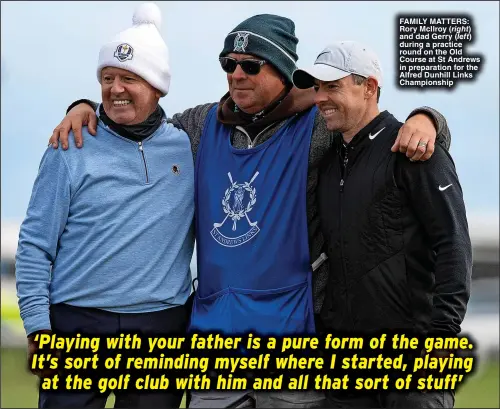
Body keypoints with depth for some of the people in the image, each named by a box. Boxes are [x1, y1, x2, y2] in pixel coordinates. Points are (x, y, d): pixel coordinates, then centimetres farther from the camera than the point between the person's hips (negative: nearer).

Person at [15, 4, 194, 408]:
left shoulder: (189, 149, 8)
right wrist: (38, 328, -7)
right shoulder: (72, 150, 1)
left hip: (163, 329, 2)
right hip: (77, 327, -2)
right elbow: (36, 246, 0)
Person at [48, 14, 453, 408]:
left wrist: (424, 119, -21)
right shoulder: (203, 125, 10)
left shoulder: (320, 129, -3)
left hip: (291, 332, -4)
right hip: (214, 332, 4)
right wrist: (86, 107, 10)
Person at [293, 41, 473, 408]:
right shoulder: (330, 160, 15)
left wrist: (443, 335, -17)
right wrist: (325, 329, 15)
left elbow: (453, 246, -12)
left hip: (411, 344, -7)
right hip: (344, 348, 7)